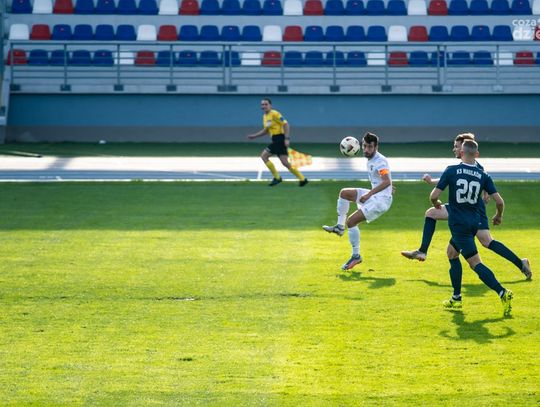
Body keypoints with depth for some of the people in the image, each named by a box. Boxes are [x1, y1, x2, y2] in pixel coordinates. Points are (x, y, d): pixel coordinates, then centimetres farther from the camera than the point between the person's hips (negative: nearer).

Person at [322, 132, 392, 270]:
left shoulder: (380, 161, -17)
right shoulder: (370, 160, 12)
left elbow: (387, 182, -28)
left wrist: (369, 194, -29)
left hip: (381, 199, -10)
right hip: (373, 196, 10)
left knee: (351, 221, -16)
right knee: (344, 192, 8)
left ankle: (356, 256, -7)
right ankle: (340, 227, 7)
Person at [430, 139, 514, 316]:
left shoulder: (451, 171, -9)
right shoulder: (483, 176, 0)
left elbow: (434, 196, -9)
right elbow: (499, 201, -3)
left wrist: (437, 205, 15)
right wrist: (498, 216, 18)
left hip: (458, 223, -5)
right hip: (474, 222, 5)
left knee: (475, 262, -9)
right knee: (452, 253, 25)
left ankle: (502, 293, -25)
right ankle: (456, 298, 28)